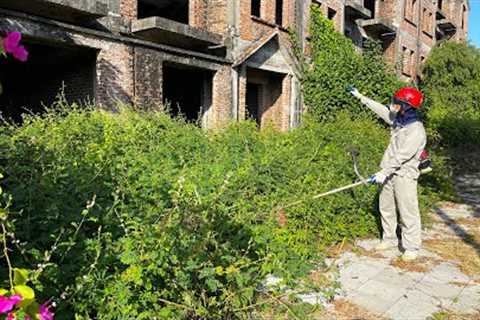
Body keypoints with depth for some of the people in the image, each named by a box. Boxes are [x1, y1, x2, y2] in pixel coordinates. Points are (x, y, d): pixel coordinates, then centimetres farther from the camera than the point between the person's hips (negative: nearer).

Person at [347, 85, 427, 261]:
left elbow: (402, 156, -26)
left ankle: (411, 248, 10)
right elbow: (381, 109, 18)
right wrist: (360, 96, 22)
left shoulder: (416, 131, -19)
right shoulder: (398, 120, 6)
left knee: (408, 213, -2)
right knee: (386, 207, 16)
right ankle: (389, 239, 30)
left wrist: (384, 172, -30)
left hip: (404, 175, -9)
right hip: (390, 173, 9)